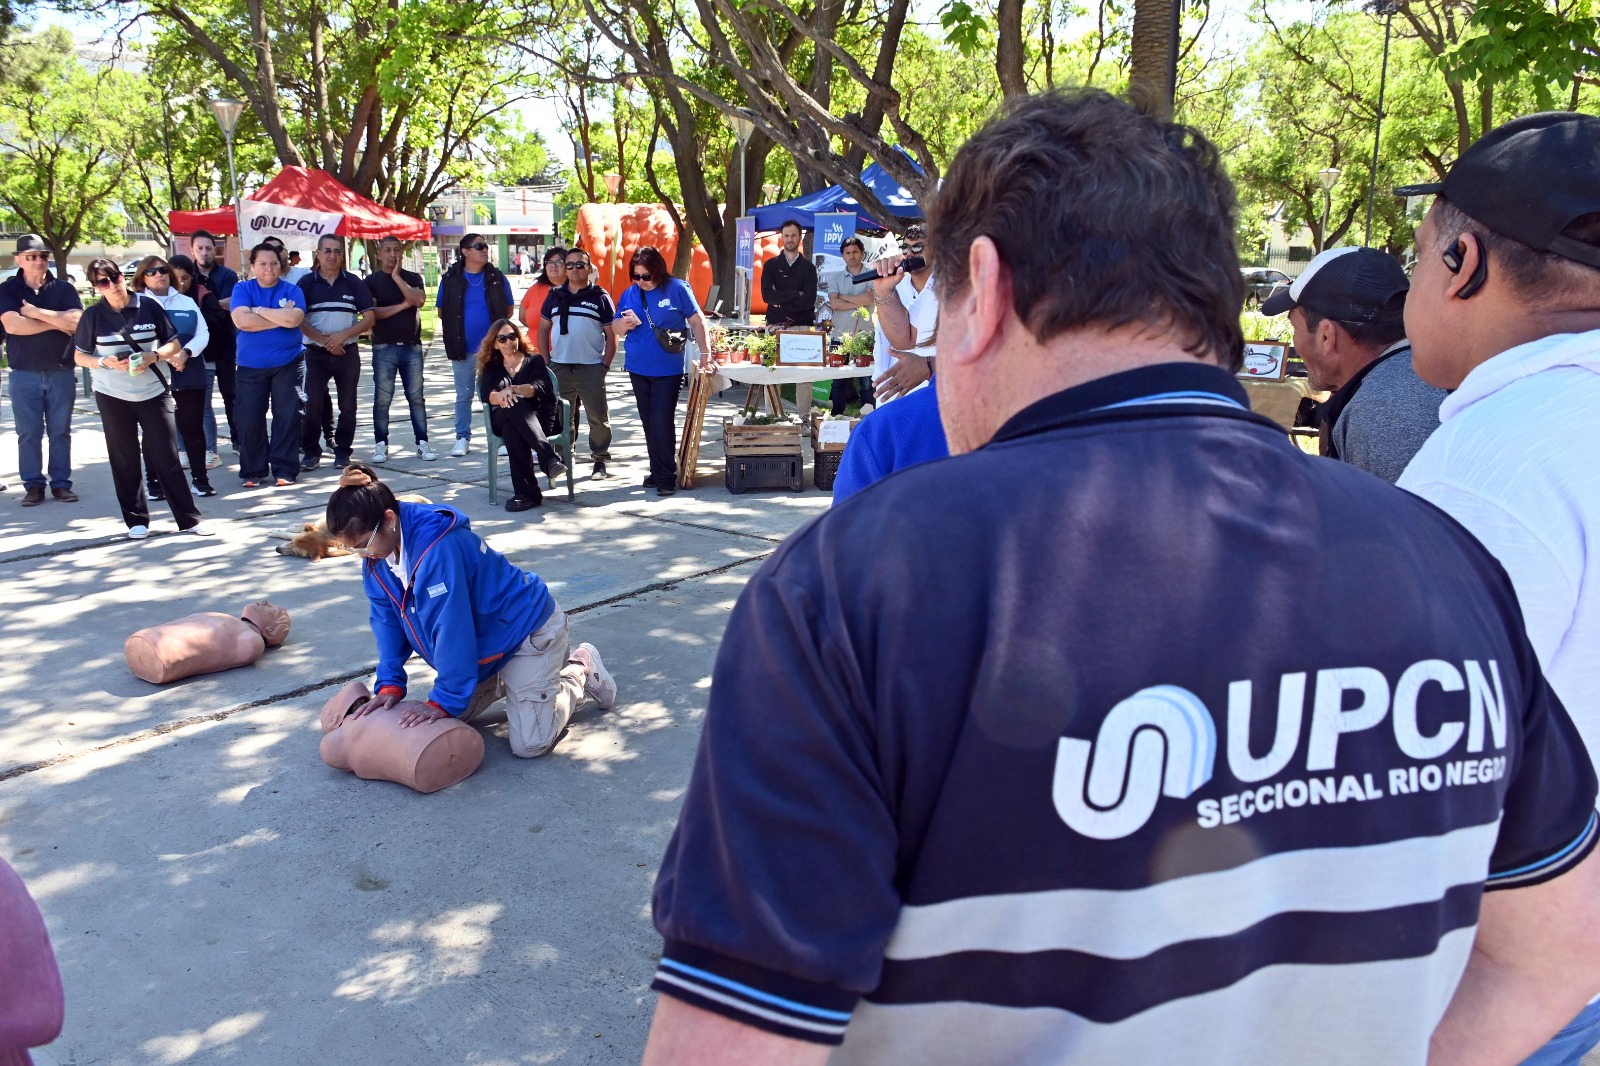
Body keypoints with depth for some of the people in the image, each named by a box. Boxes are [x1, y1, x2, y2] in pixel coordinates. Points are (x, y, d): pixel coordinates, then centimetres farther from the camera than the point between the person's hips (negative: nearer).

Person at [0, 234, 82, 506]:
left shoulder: (64, 288, 4)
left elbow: (77, 321, -12)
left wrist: (36, 313, -13)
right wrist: (57, 322, -11)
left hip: (61, 372, 1)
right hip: (24, 374, -1)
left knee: (60, 431, 6)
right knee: (28, 433, 2)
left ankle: (61, 483, 12)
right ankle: (33, 485, 9)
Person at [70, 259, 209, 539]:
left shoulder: (148, 306, -1)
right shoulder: (93, 315, 0)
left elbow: (174, 343, 3)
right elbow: (79, 356, 3)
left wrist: (153, 356, -15)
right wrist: (105, 362, -16)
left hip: (154, 392, -1)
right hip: (112, 397, 1)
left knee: (167, 457, -1)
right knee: (125, 461, 6)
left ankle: (189, 519, 4)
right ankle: (136, 521, 16)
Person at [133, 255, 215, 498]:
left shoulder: (187, 302, 16)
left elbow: (203, 333, 6)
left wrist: (185, 353, -12)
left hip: (190, 375, 2)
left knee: (193, 428, 3)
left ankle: (200, 478, 9)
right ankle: (154, 481, 8)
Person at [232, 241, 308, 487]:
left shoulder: (292, 290, 0)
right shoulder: (242, 289, 2)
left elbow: (293, 319, -19)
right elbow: (241, 320, -14)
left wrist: (258, 310, -10)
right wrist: (280, 317, -12)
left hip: (288, 365, -1)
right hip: (250, 367, 1)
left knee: (288, 417, 0)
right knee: (249, 419, 2)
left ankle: (285, 469, 8)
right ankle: (253, 471, 13)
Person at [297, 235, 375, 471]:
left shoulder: (355, 283, 5)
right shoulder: (307, 283, 4)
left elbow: (369, 318, 0)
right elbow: (298, 320, -2)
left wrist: (343, 335, -13)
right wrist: (325, 340, -13)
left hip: (348, 352, 1)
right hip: (316, 353, -1)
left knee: (347, 405, 3)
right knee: (312, 404, -6)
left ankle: (342, 452, 12)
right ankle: (311, 451, 3)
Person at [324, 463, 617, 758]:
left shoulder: (437, 548, -36)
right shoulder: (377, 551, -8)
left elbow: (452, 632, -32)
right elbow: (387, 620, -1)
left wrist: (444, 701, -25)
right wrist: (390, 685, -10)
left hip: (529, 628, -8)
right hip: (485, 641, 8)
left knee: (529, 745, -10)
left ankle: (581, 671, 13)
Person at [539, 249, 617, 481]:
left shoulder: (600, 297, 2)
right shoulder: (555, 296, 11)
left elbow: (611, 335, 1)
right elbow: (543, 329, 14)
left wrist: (605, 365, -7)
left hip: (591, 368, -3)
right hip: (559, 367, 3)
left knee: (598, 417, -2)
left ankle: (600, 459, 9)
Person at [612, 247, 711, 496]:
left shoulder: (677, 289, -7)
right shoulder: (630, 293, 6)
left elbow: (697, 322, -4)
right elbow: (616, 329, 12)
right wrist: (625, 323, -11)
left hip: (668, 370, -5)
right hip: (638, 370, 5)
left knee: (662, 422, -10)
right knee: (649, 422, 12)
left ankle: (666, 476, -3)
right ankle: (657, 470, 23)